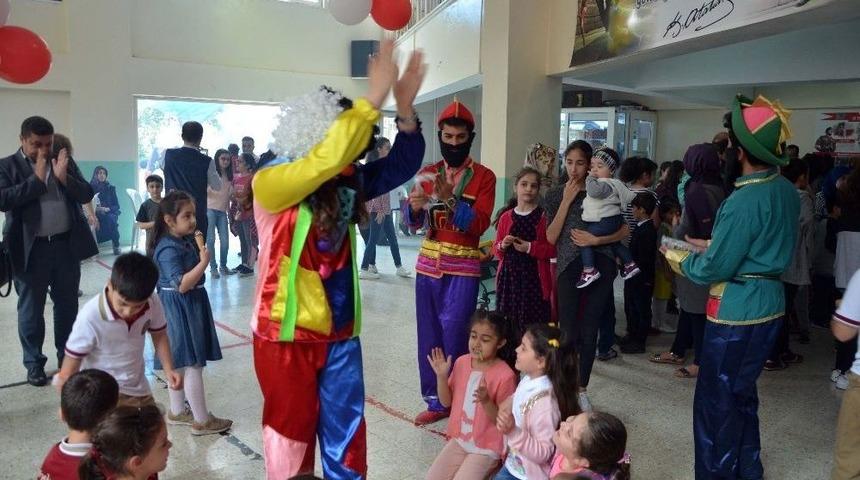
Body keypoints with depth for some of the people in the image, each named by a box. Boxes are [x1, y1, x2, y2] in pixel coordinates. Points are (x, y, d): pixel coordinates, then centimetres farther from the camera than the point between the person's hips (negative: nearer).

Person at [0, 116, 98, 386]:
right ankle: (34, 364, 20)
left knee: (68, 304, 13)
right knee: (31, 309, 8)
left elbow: (86, 195, 2)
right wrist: (37, 178, -17)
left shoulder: (65, 162, 8)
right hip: (31, 249, -3)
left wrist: (64, 177, -15)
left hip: (67, 245, 3)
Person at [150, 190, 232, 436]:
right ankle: (202, 420, 6)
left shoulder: (186, 241, 8)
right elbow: (182, 284, -28)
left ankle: (177, 412, 32)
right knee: (193, 364, -3)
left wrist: (200, 247, 9)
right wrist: (204, 262, -31)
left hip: (188, 307, 10)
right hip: (180, 309, -10)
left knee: (179, 363, 19)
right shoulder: (169, 249, -21)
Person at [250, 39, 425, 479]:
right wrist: (373, 99, -33)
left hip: (340, 332, 5)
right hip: (287, 334, -5)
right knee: (291, 431, 13)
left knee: (346, 431, 14)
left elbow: (400, 166, -3)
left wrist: (405, 109, -19)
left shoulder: (347, 184, 1)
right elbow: (324, 160, -33)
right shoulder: (270, 183, -17)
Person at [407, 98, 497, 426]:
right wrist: (415, 206, -20)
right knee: (429, 336, 7)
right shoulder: (428, 173, 9)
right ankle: (436, 401, 19)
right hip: (428, 265, 4)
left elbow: (479, 224, -13)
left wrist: (450, 199, -27)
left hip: (463, 268, -4)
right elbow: (415, 223, 3)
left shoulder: (483, 176, -2)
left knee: (454, 336, -5)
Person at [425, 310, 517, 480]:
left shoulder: (505, 375, -20)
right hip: (459, 440, 5)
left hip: (486, 448, -5)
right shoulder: (461, 363, -3)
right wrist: (441, 376, -12)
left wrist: (486, 401, -34)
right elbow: (446, 402, 5)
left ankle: (490, 466, 9)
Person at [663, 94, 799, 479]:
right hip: (770, 305, 9)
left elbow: (712, 270, -19)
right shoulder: (787, 191, 3)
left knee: (716, 401, 4)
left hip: (737, 311, -9)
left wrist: (679, 258, -2)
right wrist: (711, 245, 13)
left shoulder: (743, 202, -24)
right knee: (742, 394, 22)